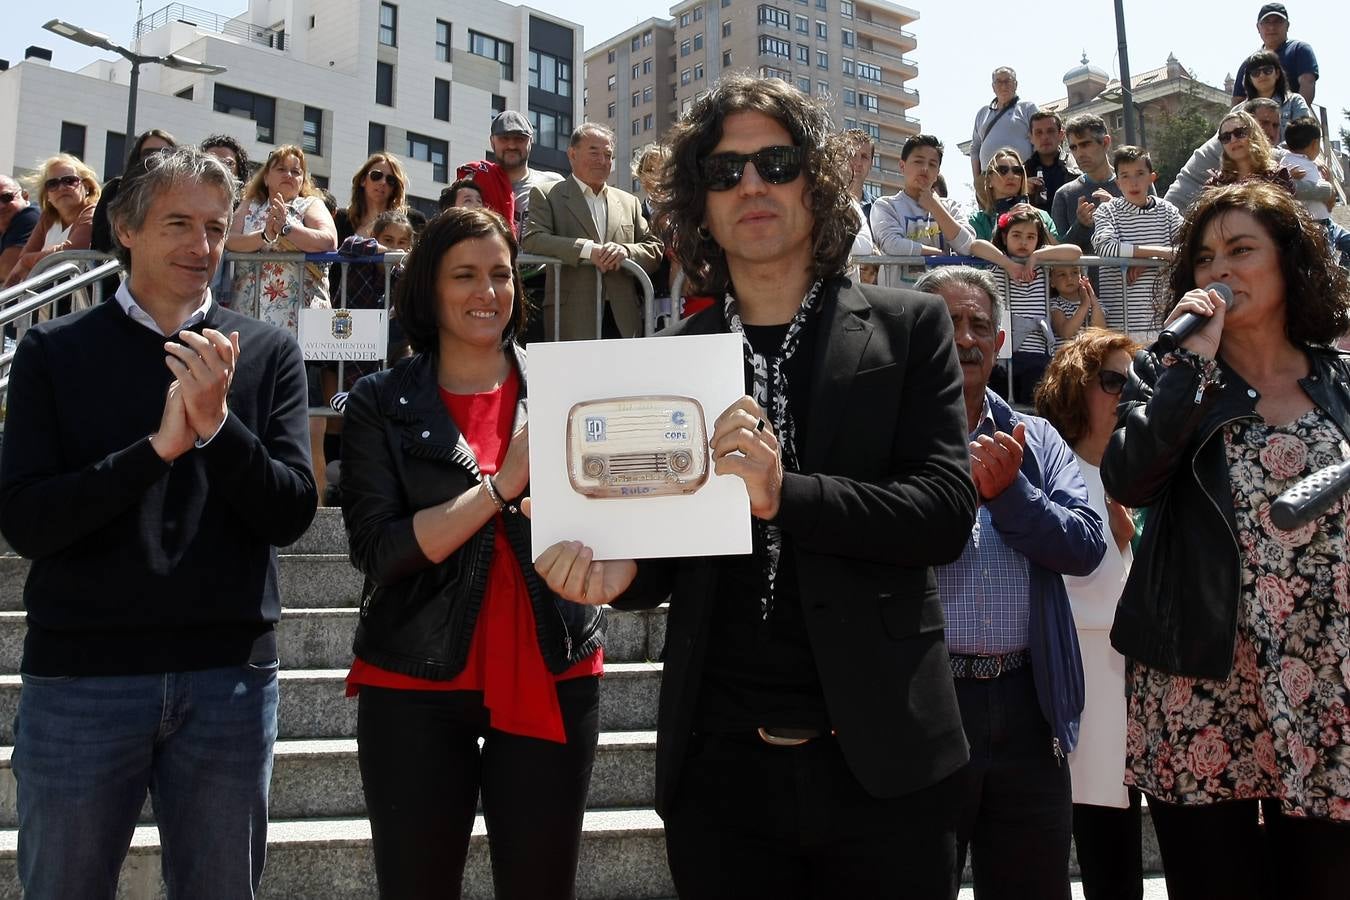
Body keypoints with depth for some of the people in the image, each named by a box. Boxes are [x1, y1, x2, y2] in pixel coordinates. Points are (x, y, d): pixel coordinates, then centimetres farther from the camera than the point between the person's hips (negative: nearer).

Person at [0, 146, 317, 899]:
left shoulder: (268, 353, 2)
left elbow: (291, 516, -4)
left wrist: (217, 425, -20)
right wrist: (157, 446, -20)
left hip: (230, 675, 1)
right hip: (79, 674, 0)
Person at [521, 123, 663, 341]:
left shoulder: (629, 202, 22)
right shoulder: (546, 195, 9)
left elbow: (654, 250, 16)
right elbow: (531, 240, -7)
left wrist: (625, 251, -7)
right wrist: (586, 249, -18)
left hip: (623, 320, 4)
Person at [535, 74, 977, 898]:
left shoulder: (908, 328, 0)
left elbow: (946, 511, -9)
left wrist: (784, 493, -24)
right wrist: (621, 571, -12)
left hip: (880, 761, -1)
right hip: (720, 763, 2)